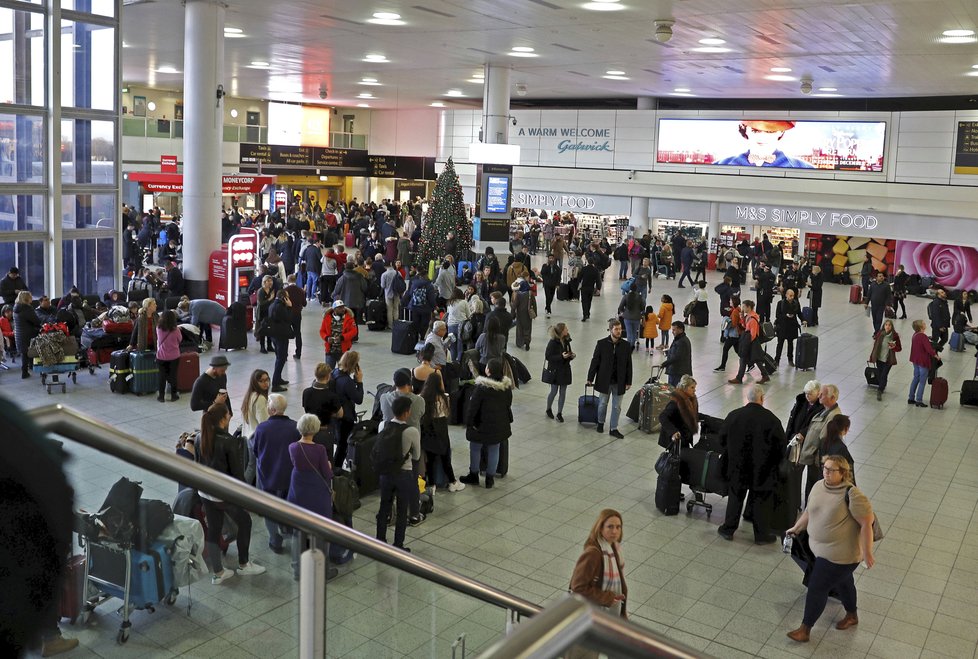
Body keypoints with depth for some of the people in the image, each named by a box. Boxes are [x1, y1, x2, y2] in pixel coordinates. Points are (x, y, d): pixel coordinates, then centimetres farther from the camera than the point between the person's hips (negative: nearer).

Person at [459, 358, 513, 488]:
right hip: (500, 424, 4)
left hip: (482, 424, -4)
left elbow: (473, 406, -18)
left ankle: (474, 475, 26)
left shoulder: (481, 387, -22)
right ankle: (490, 478, 20)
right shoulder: (507, 386, -5)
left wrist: (469, 422, -7)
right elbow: (508, 404, 8)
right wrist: (508, 420, 20)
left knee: (475, 448, 14)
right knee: (494, 450, 13)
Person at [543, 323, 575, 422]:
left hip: (565, 370, 5)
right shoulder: (553, 342, -16)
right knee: (554, 392, 4)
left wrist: (572, 355, -8)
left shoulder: (566, 341, 3)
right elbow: (548, 357, -17)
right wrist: (561, 356, -26)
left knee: (563, 393, 6)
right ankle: (549, 410, 28)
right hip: (554, 370, -5)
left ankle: (559, 413, 16)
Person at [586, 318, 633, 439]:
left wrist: (628, 381, 1)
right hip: (604, 380, -1)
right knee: (603, 403, 14)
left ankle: (613, 429, 19)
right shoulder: (601, 344, -8)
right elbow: (595, 361, -3)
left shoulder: (625, 346, -3)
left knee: (617, 406, 8)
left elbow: (628, 365, 2)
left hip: (619, 382, 1)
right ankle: (600, 423, 37)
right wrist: (590, 378, -2)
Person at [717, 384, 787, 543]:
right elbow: (781, 446, -9)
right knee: (757, 501, 12)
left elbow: (722, 439, 1)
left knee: (735, 498, 18)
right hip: (762, 470, -2)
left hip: (737, 467, 2)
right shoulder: (771, 419, -16)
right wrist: (773, 463, 8)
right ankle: (761, 535, 24)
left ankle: (728, 529, 28)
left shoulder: (734, 415, -10)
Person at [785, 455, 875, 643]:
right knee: (842, 581, 28)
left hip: (840, 554, -7)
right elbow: (810, 511, 13)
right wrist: (797, 528, 20)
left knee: (817, 588, -1)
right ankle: (852, 616, 51)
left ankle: (805, 629, 13)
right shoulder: (819, 486, -3)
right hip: (821, 548, 7)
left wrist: (867, 553, -21)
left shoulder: (851, 494, -26)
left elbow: (866, 524, -22)